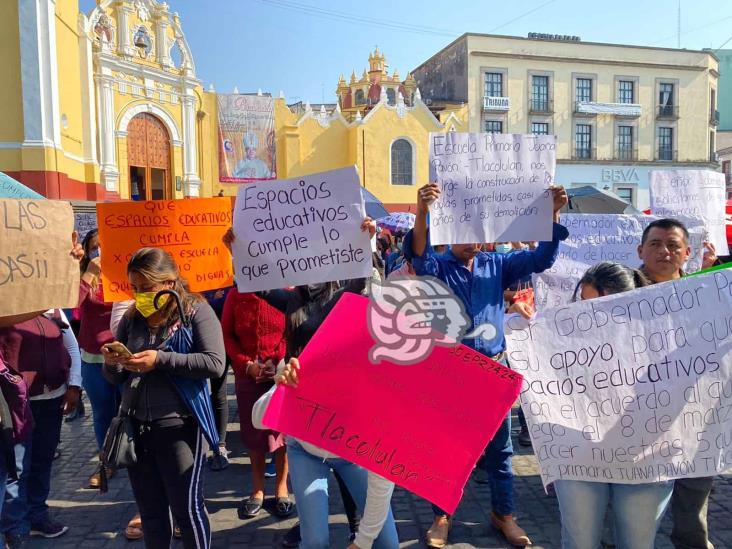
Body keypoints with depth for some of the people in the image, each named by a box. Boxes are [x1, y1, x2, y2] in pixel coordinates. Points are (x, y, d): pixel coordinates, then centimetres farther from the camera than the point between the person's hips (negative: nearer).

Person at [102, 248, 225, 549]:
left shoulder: (196, 310, -7)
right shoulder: (131, 318, 8)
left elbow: (214, 363, -18)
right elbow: (117, 378, 14)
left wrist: (161, 360, -22)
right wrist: (111, 363, -9)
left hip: (179, 425, -5)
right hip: (134, 425, 5)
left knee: (187, 508, 5)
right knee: (150, 511, 17)